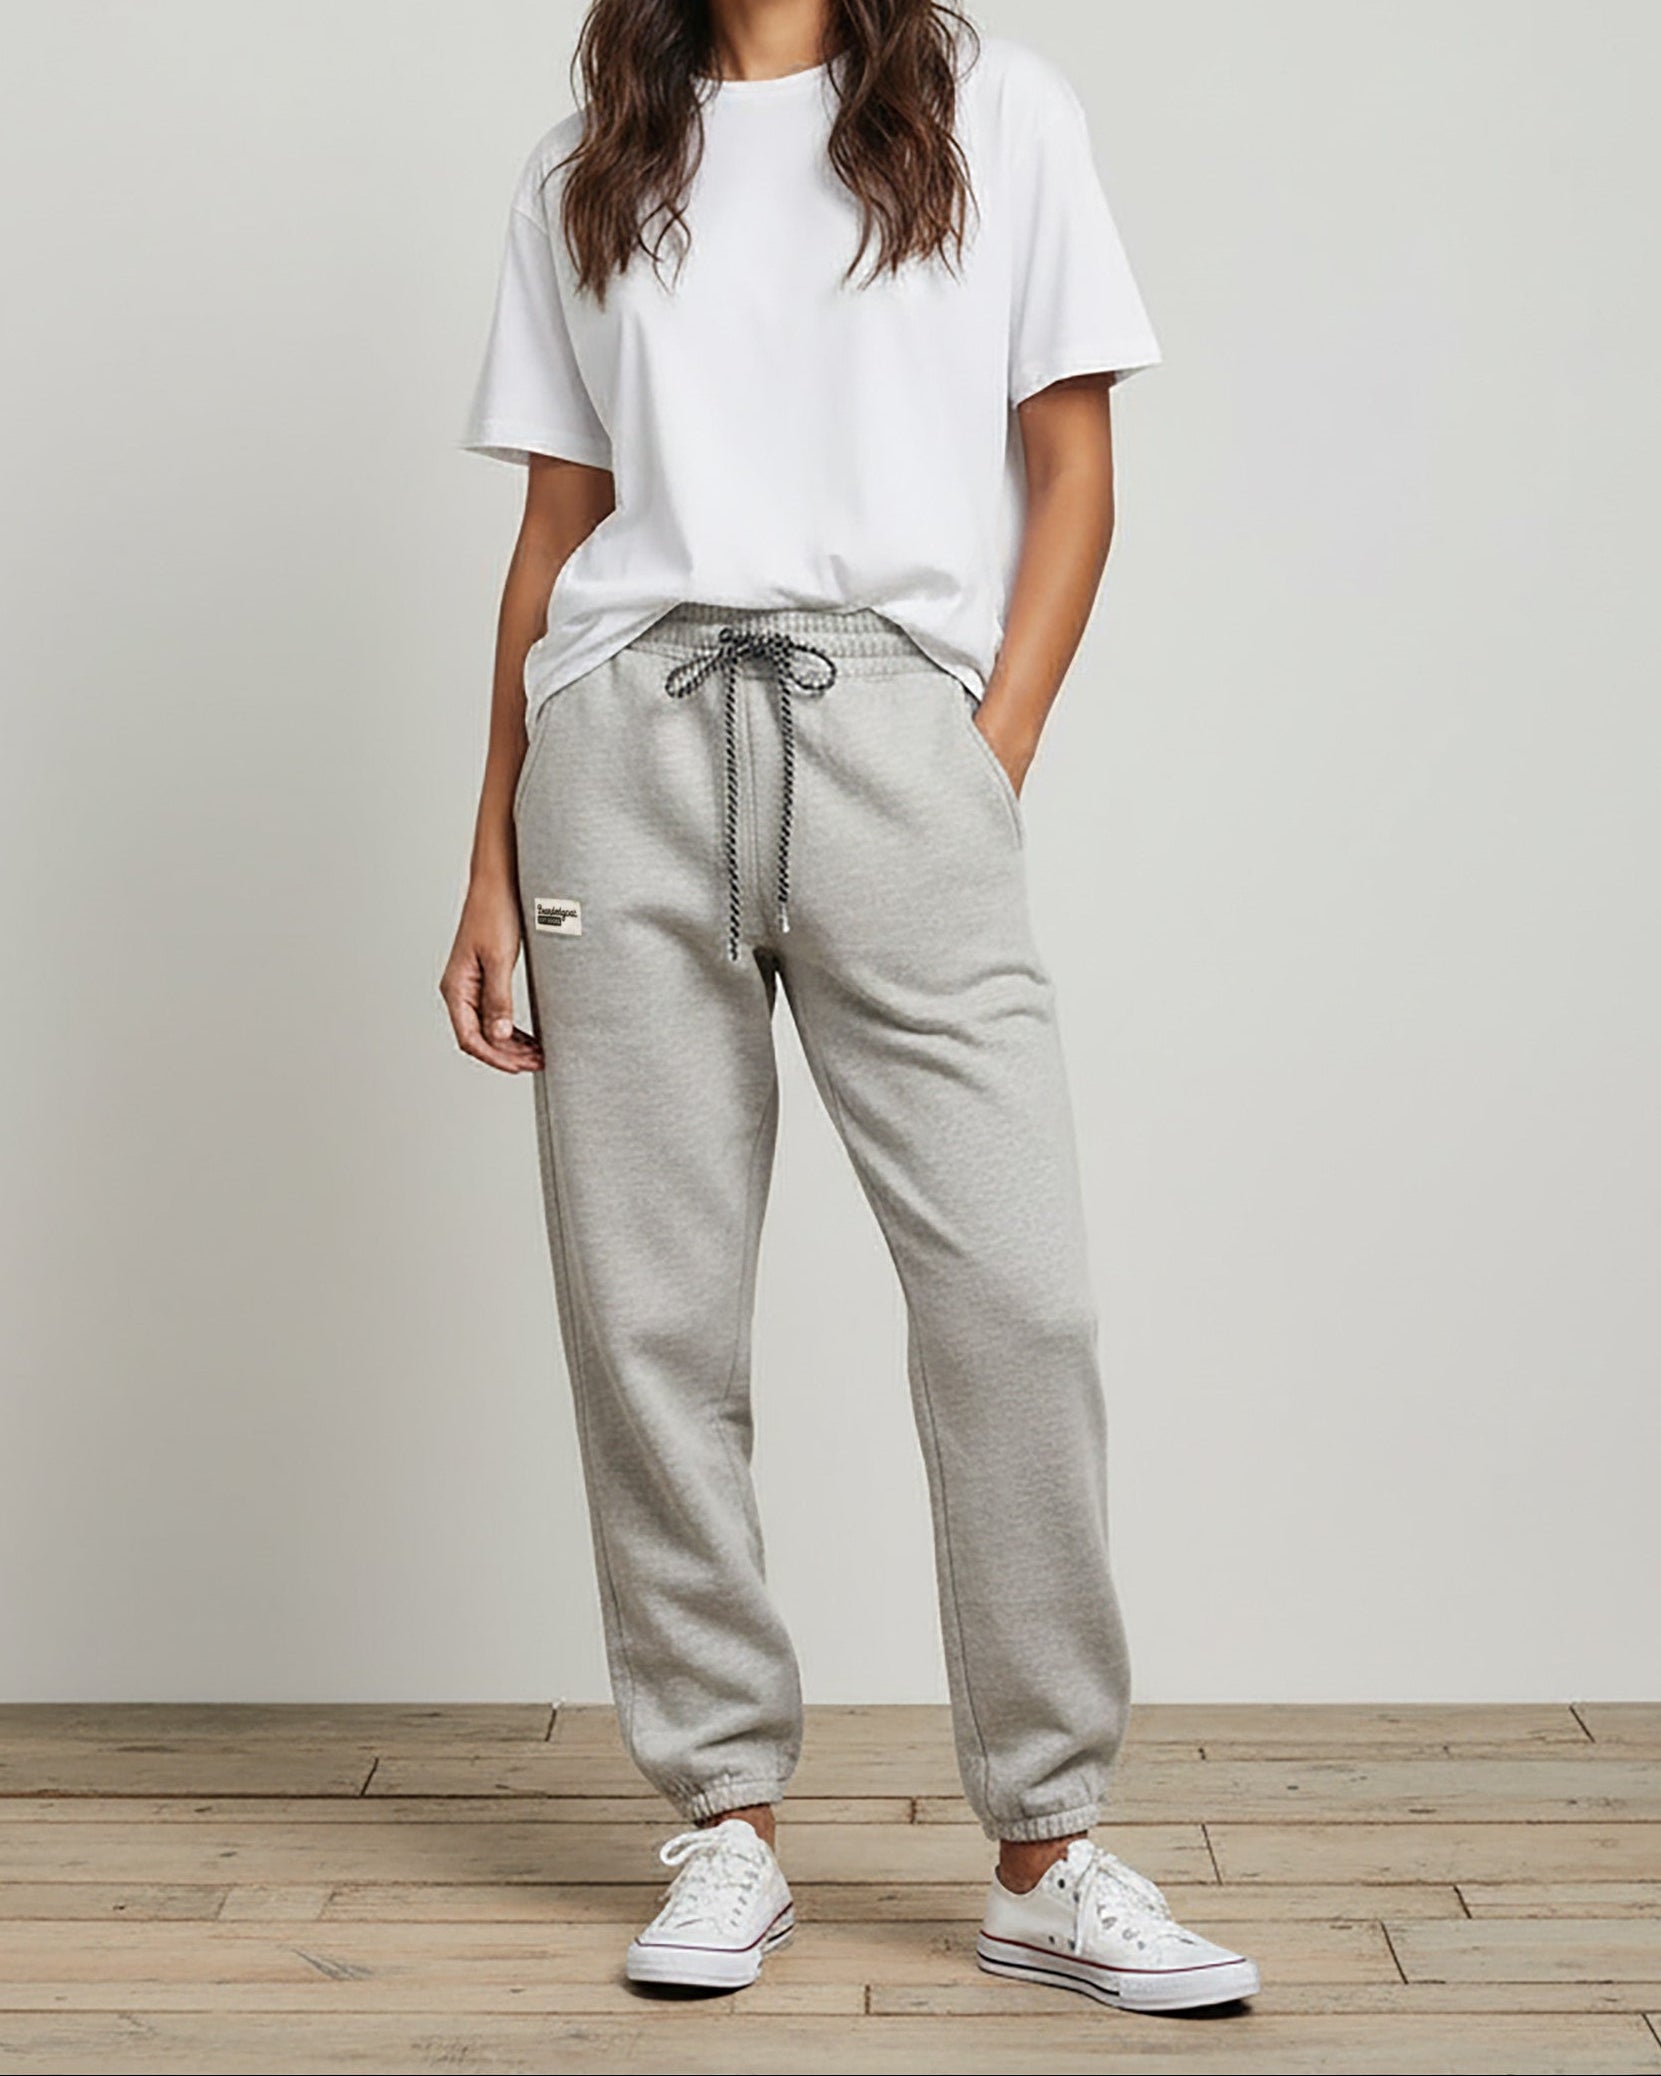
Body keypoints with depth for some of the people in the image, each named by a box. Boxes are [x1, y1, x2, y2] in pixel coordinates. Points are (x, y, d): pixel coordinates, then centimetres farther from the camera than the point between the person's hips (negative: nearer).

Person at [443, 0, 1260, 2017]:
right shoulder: (581, 171, 19)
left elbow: (1070, 472, 8)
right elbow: (555, 528, 17)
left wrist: (993, 770, -4)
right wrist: (492, 866, 11)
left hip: (889, 719, -2)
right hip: (626, 736, 2)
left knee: (1014, 1288, -11)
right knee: (647, 1314, 0)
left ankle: (1048, 1857, 1)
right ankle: (727, 1827, 12)